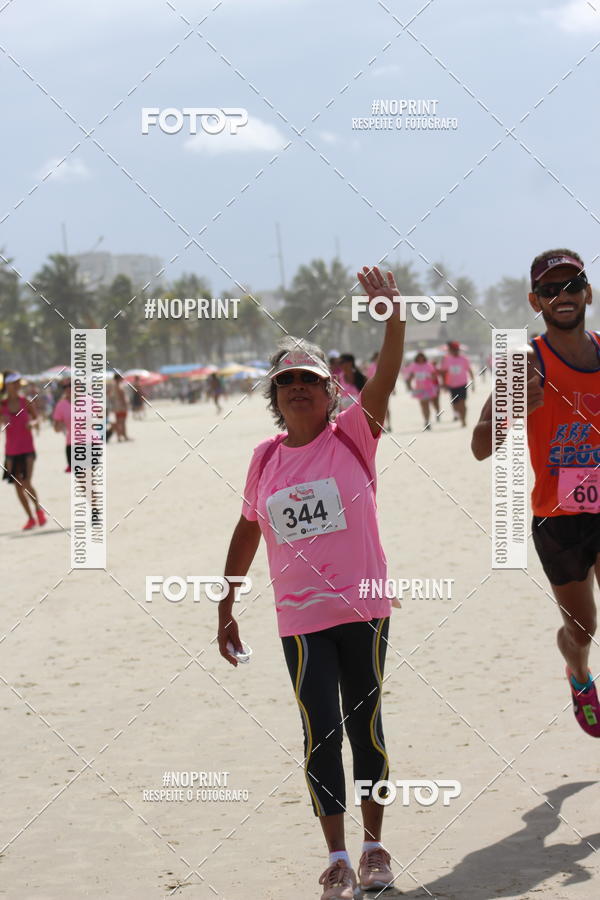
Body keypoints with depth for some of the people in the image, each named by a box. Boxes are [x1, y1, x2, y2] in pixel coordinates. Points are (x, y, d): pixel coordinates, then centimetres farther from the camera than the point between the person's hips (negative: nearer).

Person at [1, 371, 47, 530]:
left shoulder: (25, 402, -3)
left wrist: (32, 423, -12)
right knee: (18, 486, 5)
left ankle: (38, 508, 11)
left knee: (26, 483, -15)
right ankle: (30, 518, 18)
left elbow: (36, 418, 10)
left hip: (27, 449, -2)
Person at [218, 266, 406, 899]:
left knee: (365, 728, 8)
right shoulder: (266, 458, 5)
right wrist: (226, 609, 17)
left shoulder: (352, 436, -3)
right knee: (320, 733, -4)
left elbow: (385, 380, -20)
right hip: (300, 619, 1)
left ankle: (374, 845, 23)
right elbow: (247, 532, 15)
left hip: (363, 609, -1)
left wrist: (393, 319, -36)